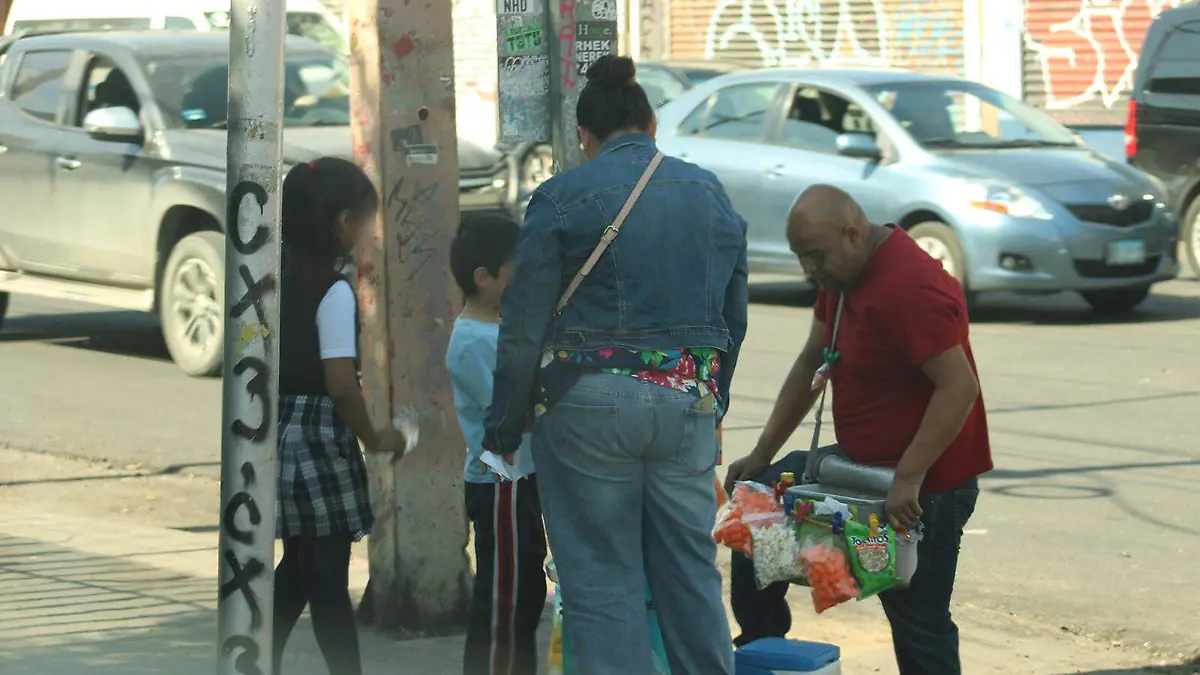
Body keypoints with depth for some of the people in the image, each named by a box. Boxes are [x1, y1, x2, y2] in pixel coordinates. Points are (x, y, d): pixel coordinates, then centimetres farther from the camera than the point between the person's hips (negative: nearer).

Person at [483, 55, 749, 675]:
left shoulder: (562, 197, -4)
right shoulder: (710, 193, 10)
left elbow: (525, 327, -5)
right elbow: (733, 317, 16)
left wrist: (503, 430, 1)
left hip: (590, 401, -4)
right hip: (687, 403, 4)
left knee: (602, 578, 2)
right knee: (690, 571, 11)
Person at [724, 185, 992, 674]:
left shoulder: (911, 286, -25)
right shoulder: (843, 271, 6)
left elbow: (959, 389, -30)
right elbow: (811, 363, 16)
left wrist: (907, 479, -30)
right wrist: (763, 453, 12)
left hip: (925, 483, -10)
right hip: (861, 463, 10)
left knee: (918, 625, -4)